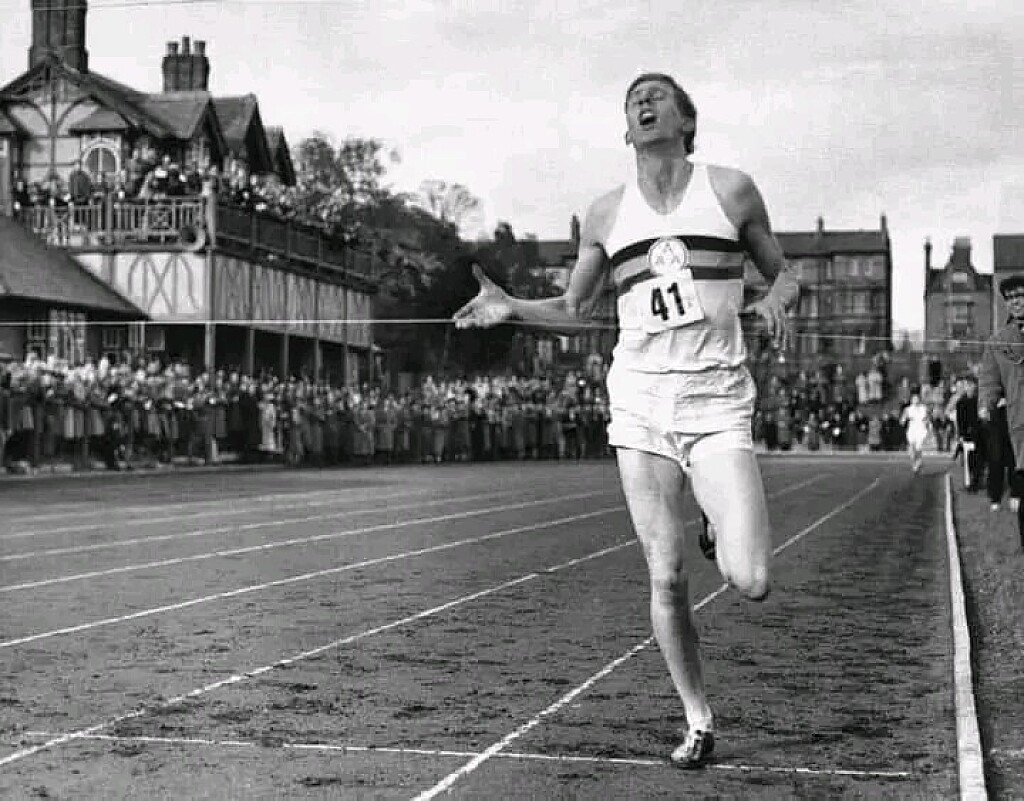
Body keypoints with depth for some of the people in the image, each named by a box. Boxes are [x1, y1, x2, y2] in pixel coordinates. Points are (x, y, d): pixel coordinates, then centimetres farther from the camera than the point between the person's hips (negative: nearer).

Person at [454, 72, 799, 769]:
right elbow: (576, 309, 21)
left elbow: (784, 273, 13)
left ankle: (726, 531, 20)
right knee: (667, 581, 1)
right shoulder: (607, 214, 10)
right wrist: (511, 309, 5)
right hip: (639, 403, 2)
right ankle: (698, 721, 18)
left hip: (717, 403, -2)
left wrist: (777, 299, -9)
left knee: (749, 581, -16)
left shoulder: (730, 189, 3)